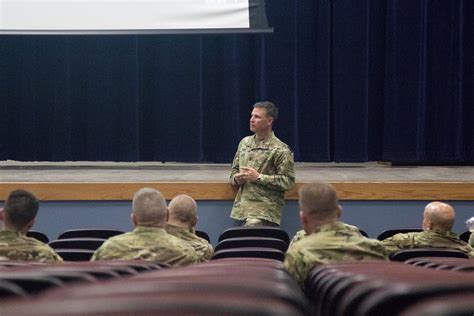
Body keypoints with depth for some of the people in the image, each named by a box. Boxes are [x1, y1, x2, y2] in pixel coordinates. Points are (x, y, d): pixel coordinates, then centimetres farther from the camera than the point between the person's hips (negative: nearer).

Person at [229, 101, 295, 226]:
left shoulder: (280, 150, -6)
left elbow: (288, 181, -10)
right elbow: (234, 169, 25)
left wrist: (259, 178, -14)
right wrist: (236, 178, 1)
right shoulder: (245, 142, 15)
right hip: (243, 208, 6)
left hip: (264, 211, -6)